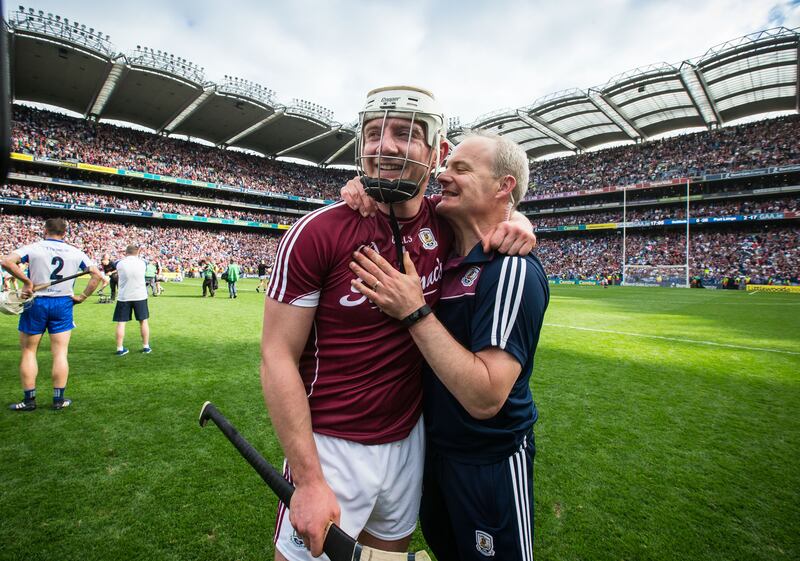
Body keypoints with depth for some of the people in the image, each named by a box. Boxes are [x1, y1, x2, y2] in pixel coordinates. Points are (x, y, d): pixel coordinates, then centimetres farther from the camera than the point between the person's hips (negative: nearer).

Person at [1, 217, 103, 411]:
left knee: (29, 351, 11)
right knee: (60, 353, 5)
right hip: (63, 304, 1)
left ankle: (29, 399, 14)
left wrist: (27, 281, -11)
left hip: (36, 303, -1)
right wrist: (82, 297, 4)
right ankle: (59, 400, 10)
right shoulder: (75, 252, 2)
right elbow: (97, 275, 1)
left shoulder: (34, 248, -4)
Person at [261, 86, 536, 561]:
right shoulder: (317, 233, -18)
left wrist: (515, 220, -9)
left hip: (410, 438, 5)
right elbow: (279, 358, -16)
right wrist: (309, 480, -17)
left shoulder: (445, 223, -5)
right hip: (331, 445, -4)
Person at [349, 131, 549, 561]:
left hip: (490, 464, -7)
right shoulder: (443, 254, -2)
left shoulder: (512, 270, -26)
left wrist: (414, 312, -30)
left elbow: (484, 397, -32)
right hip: (435, 446, 7)